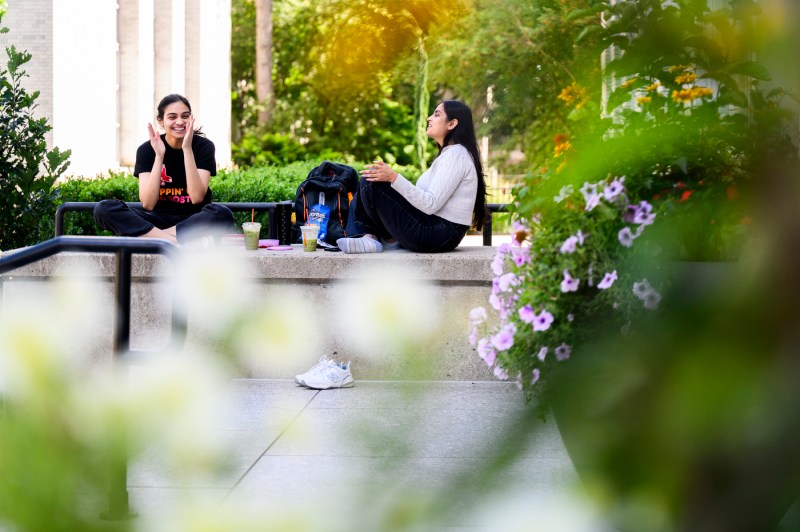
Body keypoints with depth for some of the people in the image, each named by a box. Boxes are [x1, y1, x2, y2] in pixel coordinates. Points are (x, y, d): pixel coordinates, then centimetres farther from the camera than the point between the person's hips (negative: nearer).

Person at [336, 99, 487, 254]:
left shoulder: (455, 154, -13)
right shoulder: (447, 154, 20)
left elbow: (431, 204, -22)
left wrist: (393, 178, -25)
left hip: (439, 234, -11)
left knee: (370, 183, -14)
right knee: (370, 178, 13)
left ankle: (390, 239, 3)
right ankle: (368, 236, -6)